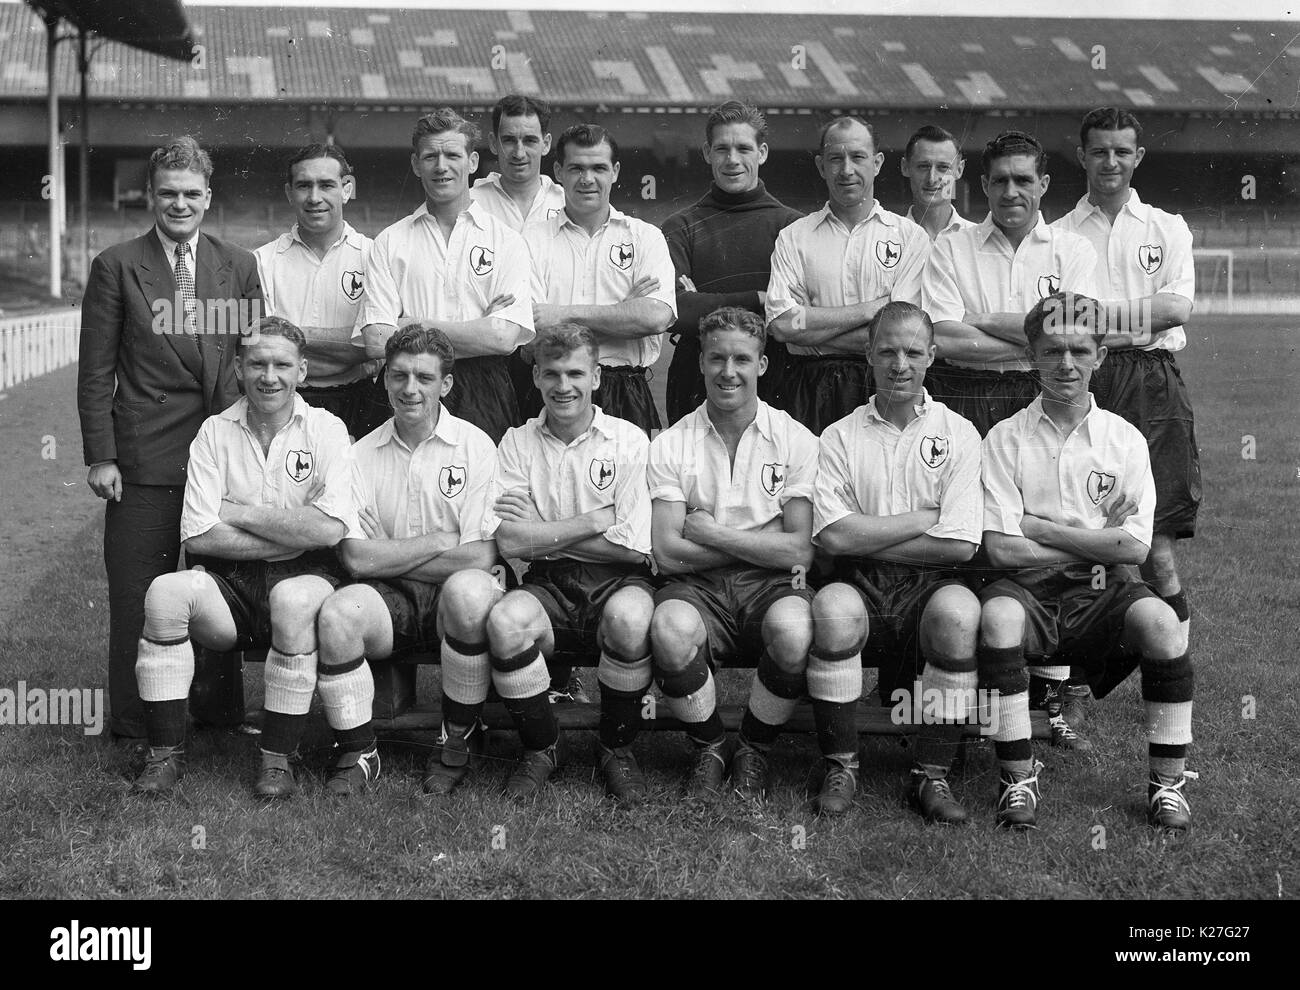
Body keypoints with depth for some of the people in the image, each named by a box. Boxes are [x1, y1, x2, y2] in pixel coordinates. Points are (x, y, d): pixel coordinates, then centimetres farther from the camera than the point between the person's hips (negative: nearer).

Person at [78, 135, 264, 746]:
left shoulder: (239, 266, 10)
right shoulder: (117, 267, 2)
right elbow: (95, 371, 1)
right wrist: (101, 456, -6)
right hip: (144, 460, -2)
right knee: (137, 598, 2)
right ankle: (133, 731, 13)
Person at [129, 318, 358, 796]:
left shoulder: (326, 429, 0)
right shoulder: (215, 432, 5)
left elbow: (330, 529, -15)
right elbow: (198, 536, -5)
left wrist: (239, 512, -10)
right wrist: (295, 535, -10)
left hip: (305, 577, -2)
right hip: (231, 582, 2)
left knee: (295, 599, -36)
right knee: (165, 591, -27)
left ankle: (277, 757, -19)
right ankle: (166, 753, -14)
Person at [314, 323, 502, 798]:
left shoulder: (475, 446, -1)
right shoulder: (361, 455, 6)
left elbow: (480, 557, -10)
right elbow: (356, 558, -4)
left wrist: (390, 557, -8)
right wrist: (438, 542, -8)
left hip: (452, 594, -2)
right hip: (389, 599, 2)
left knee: (468, 590, -36)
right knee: (337, 612, -30)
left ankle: (458, 741, -13)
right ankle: (357, 752, -8)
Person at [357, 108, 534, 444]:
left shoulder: (507, 242, 7)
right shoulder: (390, 242, 9)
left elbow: (503, 337, -7)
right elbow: (376, 342, -2)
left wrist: (413, 326, -5)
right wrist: (477, 328, -4)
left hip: (483, 400, 0)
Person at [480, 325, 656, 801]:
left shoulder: (628, 440, 1)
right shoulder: (517, 443, 7)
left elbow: (633, 547, -7)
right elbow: (511, 542, -6)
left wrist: (544, 533, -5)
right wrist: (596, 521, -8)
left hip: (615, 581, -1)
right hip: (549, 584, 2)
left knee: (629, 617, -36)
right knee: (505, 620, -32)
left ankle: (617, 748, -7)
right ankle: (540, 747, -4)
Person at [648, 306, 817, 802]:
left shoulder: (796, 440, 4)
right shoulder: (669, 445, 5)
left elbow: (800, 551, -5)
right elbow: (668, 553, -5)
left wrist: (711, 533, -7)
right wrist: (766, 541, -6)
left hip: (771, 585, 0)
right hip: (698, 589, 0)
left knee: (793, 631, -35)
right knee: (671, 629, -34)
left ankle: (754, 751, -3)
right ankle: (710, 748, -3)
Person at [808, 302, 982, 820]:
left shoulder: (958, 434, 6)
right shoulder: (840, 436, 8)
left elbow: (960, 545, -5)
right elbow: (834, 535, -6)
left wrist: (867, 537, -6)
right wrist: (923, 519, -6)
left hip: (930, 583, 0)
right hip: (861, 584, 0)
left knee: (958, 611, -33)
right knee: (833, 609, -32)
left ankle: (932, 775, -17)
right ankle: (840, 767, -13)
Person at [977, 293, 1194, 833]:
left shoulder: (1124, 439, 7)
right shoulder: (1005, 438, 3)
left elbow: (1134, 547, -4)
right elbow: (1002, 548, -7)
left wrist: (1041, 528, -7)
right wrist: (1097, 543, -6)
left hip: (1101, 595, 1)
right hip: (1030, 592, -1)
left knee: (1158, 619, -29)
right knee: (998, 615, -34)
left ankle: (1168, 782, -12)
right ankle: (1017, 778, -18)